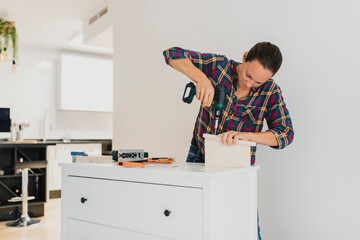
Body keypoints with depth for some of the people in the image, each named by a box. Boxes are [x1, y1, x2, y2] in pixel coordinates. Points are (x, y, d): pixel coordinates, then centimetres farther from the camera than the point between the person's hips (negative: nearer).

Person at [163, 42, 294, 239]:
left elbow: (285, 134, -15)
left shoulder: (270, 91, -8)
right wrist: (201, 78, -31)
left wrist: (246, 135, -31)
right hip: (199, 156, 0)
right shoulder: (219, 66, -10)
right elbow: (173, 54, -13)